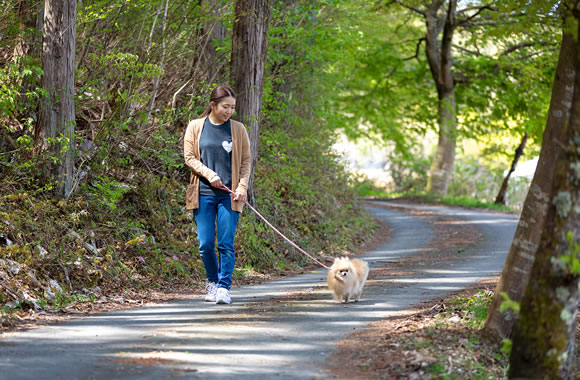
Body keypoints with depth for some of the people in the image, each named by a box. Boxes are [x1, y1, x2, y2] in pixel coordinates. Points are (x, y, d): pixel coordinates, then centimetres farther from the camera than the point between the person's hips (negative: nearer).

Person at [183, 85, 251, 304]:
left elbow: (246, 161, 8)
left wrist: (242, 187, -5)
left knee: (226, 243, -6)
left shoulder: (238, 129, 7)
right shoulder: (195, 127, 5)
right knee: (205, 244, 0)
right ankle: (212, 281, 21)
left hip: (229, 195, 0)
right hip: (203, 194, 0)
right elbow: (189, 157, 3)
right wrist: (208, 174, -11)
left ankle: (224, 287, 1)